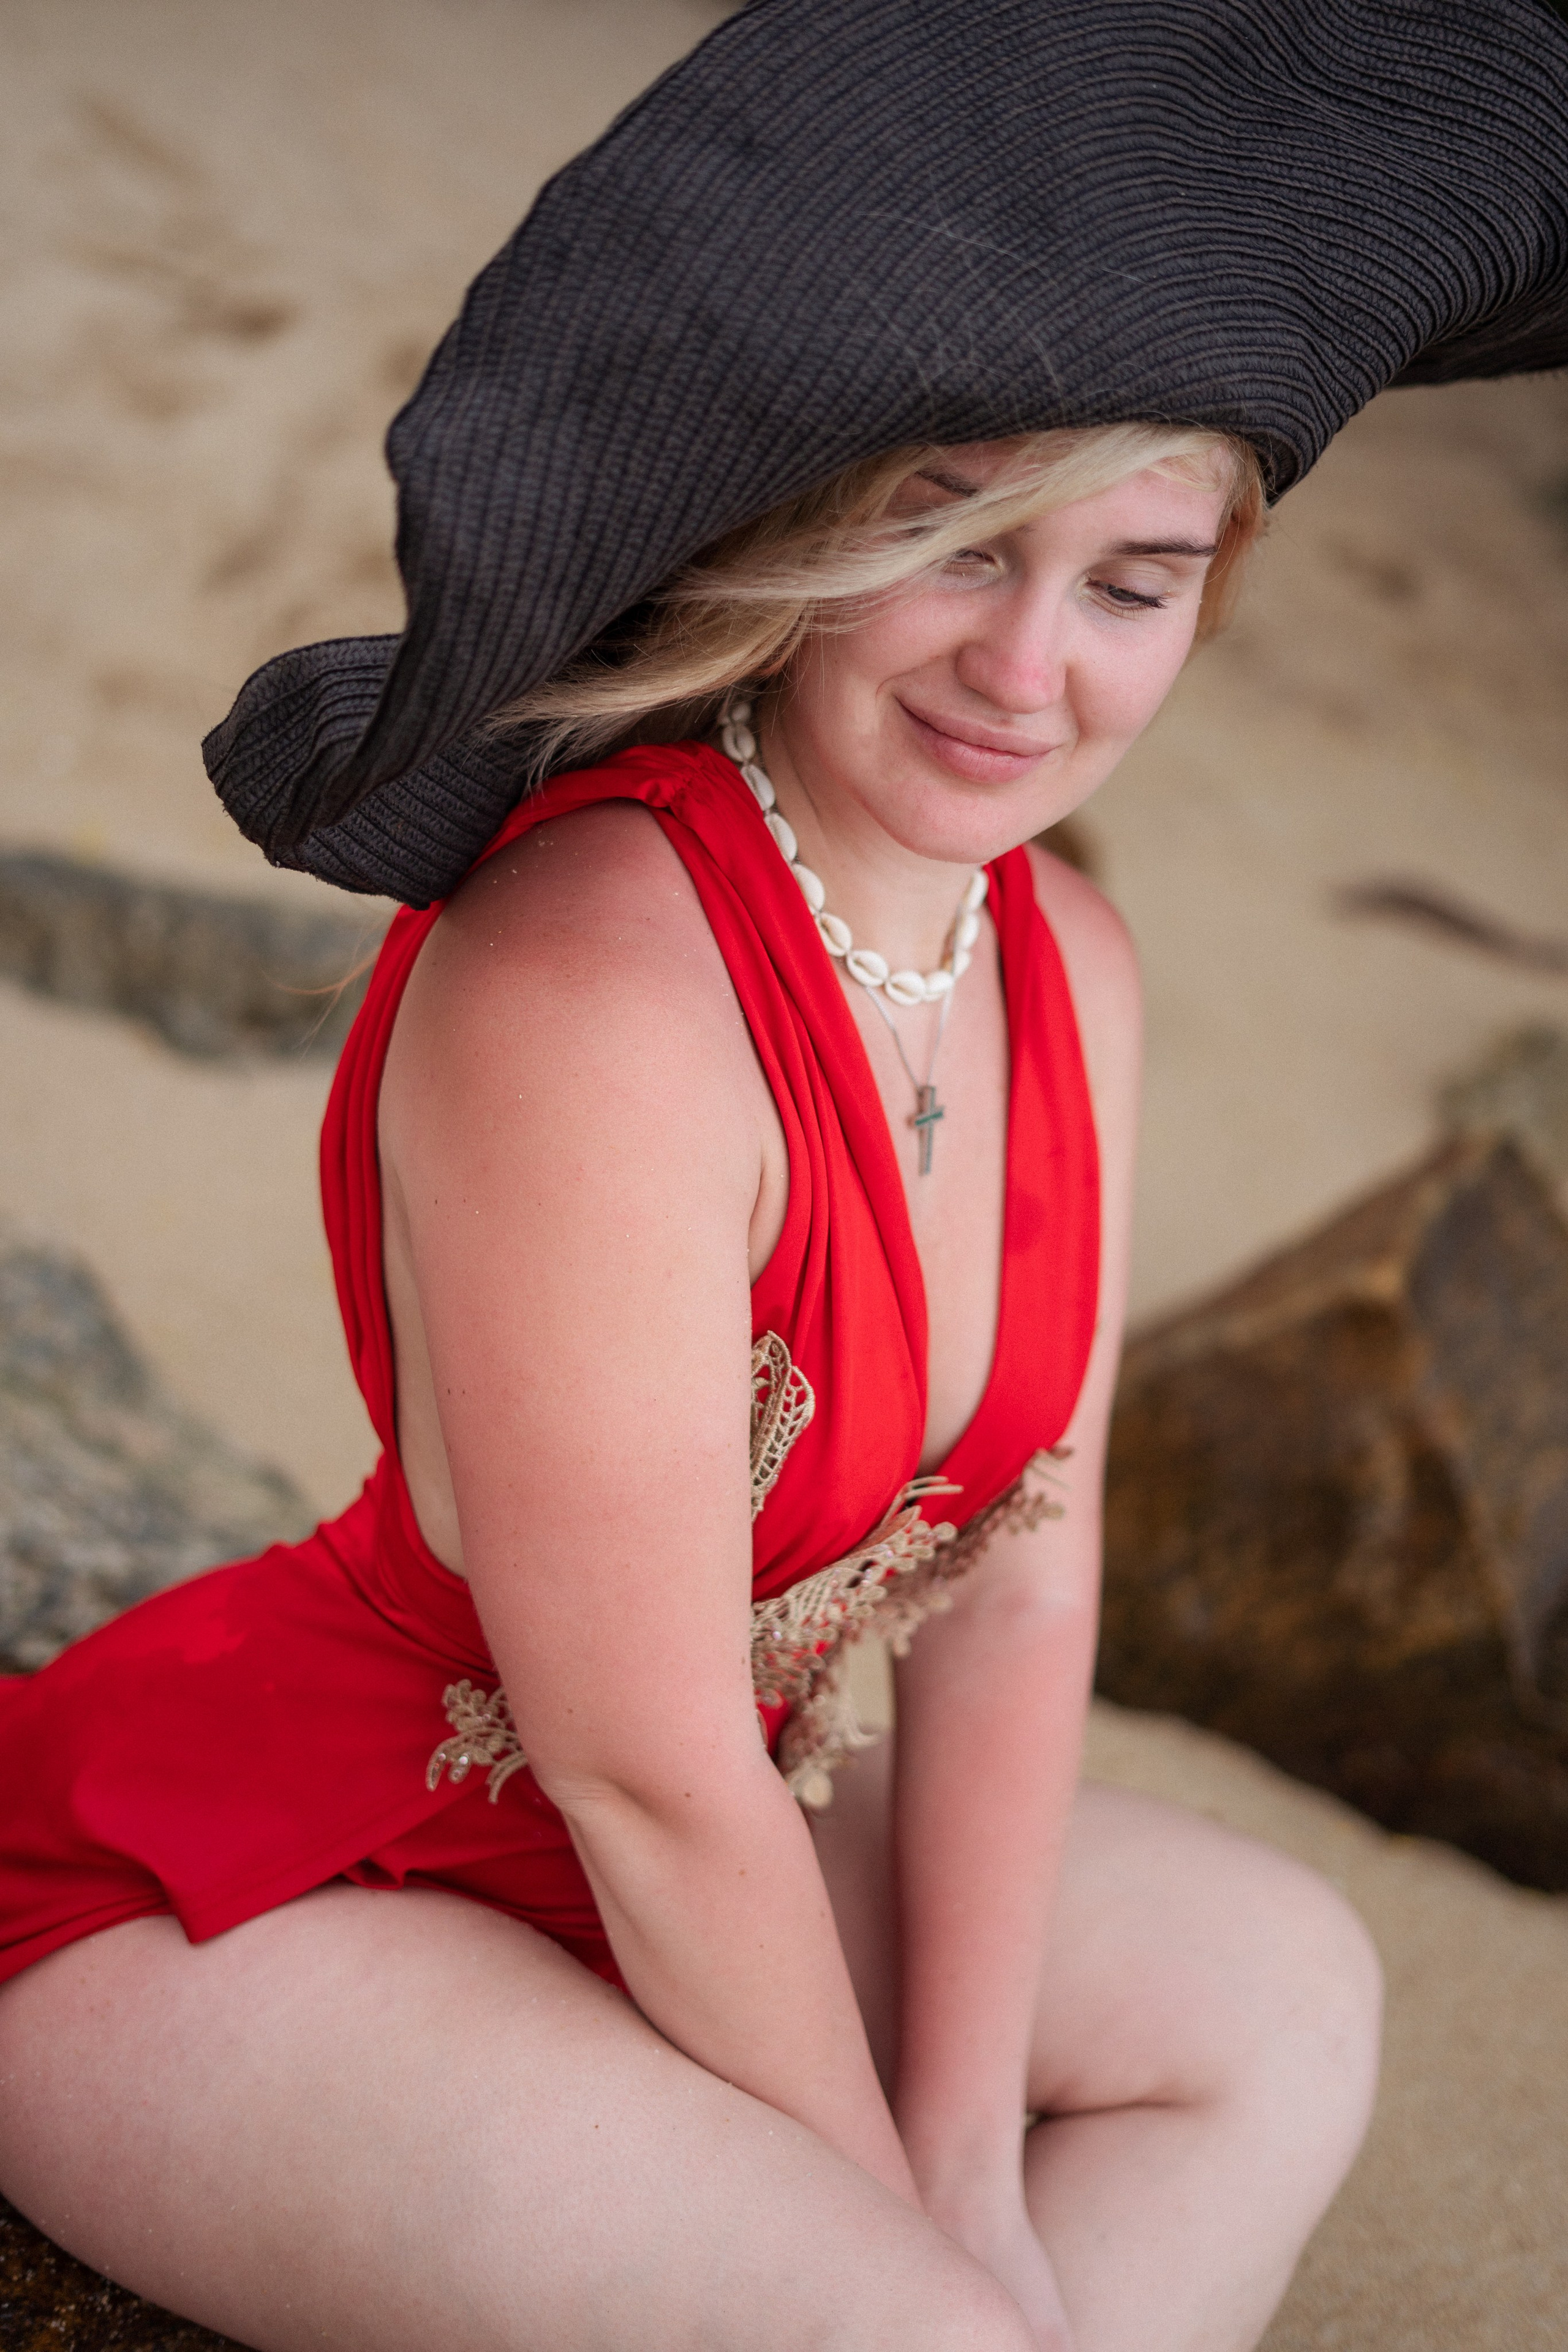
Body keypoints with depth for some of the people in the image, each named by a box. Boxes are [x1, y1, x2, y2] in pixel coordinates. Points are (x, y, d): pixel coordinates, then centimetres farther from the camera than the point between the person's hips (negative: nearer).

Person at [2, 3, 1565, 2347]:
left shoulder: (1066, 965, -5)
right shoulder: (597, 988, -32)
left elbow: (1021, 1582, -3)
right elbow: (645, 1763, -26)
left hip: (600, 1850, 8)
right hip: (209, 1887, -8)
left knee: (1287, 1997, 12)